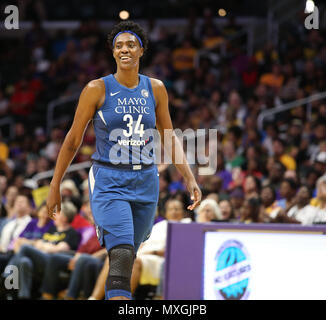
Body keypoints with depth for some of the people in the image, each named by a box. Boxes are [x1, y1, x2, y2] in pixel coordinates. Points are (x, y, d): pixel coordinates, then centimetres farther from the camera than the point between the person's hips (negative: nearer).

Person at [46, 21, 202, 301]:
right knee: (121, 255, -20)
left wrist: (190, 179, 4)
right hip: (109, 183, -4)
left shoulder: (155, 89, 5)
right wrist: (55, 187, 3)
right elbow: (73, 140, 1)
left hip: (145, 182, 4)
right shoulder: (97, 89, -5)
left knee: (128, 257, 12)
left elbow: (169, 138, 13)